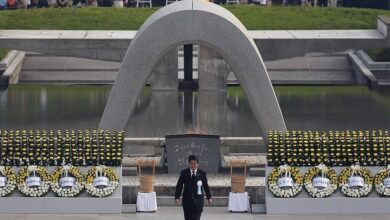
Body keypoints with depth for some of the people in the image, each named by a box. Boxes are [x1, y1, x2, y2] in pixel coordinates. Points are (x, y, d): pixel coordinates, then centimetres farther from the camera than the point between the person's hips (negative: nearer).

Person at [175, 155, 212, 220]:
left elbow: (206, 186, 10)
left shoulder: (202, 173, 2)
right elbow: (179, 186, 1)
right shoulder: (184, 173, 3)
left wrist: (209, 197, 13)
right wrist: (177, 197, -9)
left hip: (198, 201, -1)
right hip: (187, 200, 1)